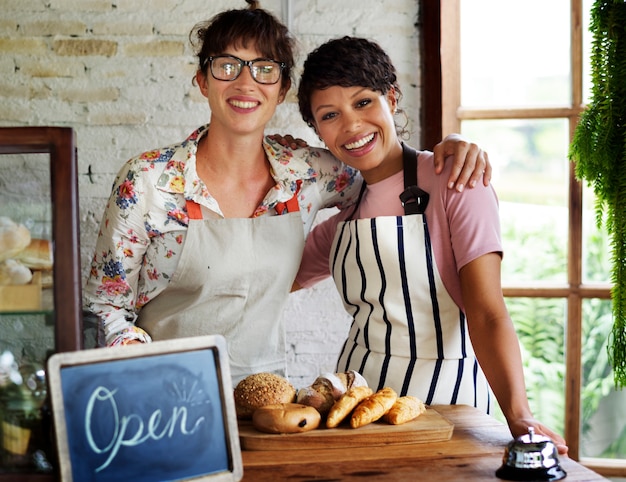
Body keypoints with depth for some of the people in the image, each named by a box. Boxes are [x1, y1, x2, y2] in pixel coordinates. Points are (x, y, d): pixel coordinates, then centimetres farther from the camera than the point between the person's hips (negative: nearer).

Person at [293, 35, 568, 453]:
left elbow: (487, 312, -18)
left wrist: (519, 416, -30)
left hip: (444, 396, -5)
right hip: (356, 395, 5)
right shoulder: (343, 210, 8)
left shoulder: (455, 181, -10)